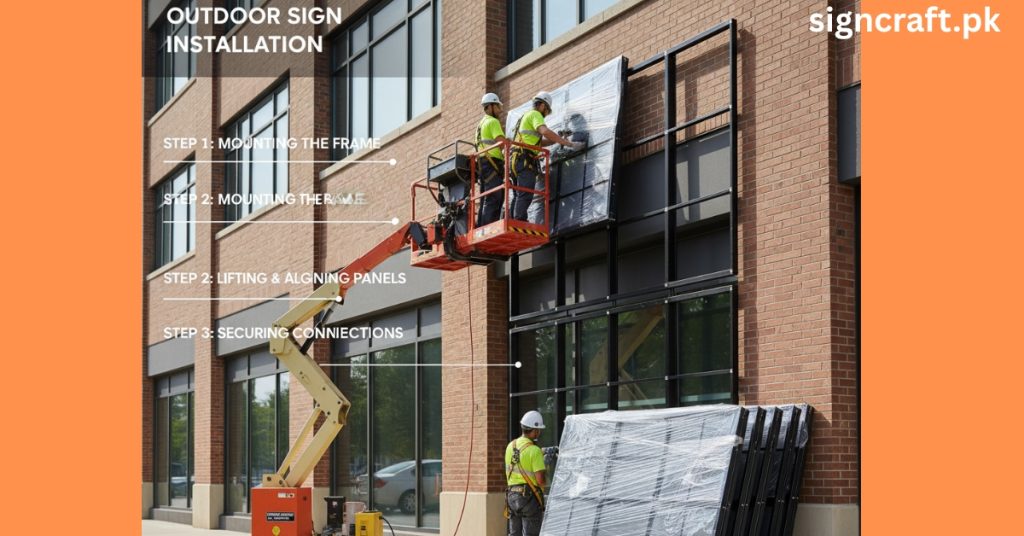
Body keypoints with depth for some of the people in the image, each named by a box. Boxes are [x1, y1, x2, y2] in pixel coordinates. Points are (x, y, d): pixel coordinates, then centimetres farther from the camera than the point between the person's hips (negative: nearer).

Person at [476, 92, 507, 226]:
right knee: (494, 199, -15)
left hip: (482, 164, 10)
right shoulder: (493, 122, -3)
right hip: (492, 164, -10)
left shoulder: (481, 124, 27)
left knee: (486, 201, 8)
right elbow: (502, 142, -15)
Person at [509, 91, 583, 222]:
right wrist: (570, 144, -20)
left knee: (518, 196, 10)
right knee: (525, 196, -17)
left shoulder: (525, 117, 30)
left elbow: (538, 142, 27)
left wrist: (557, 139, 16)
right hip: (525, 160, -10)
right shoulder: (535, 115, -1)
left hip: (517, 160, 10)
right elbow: (545, 132, -20)